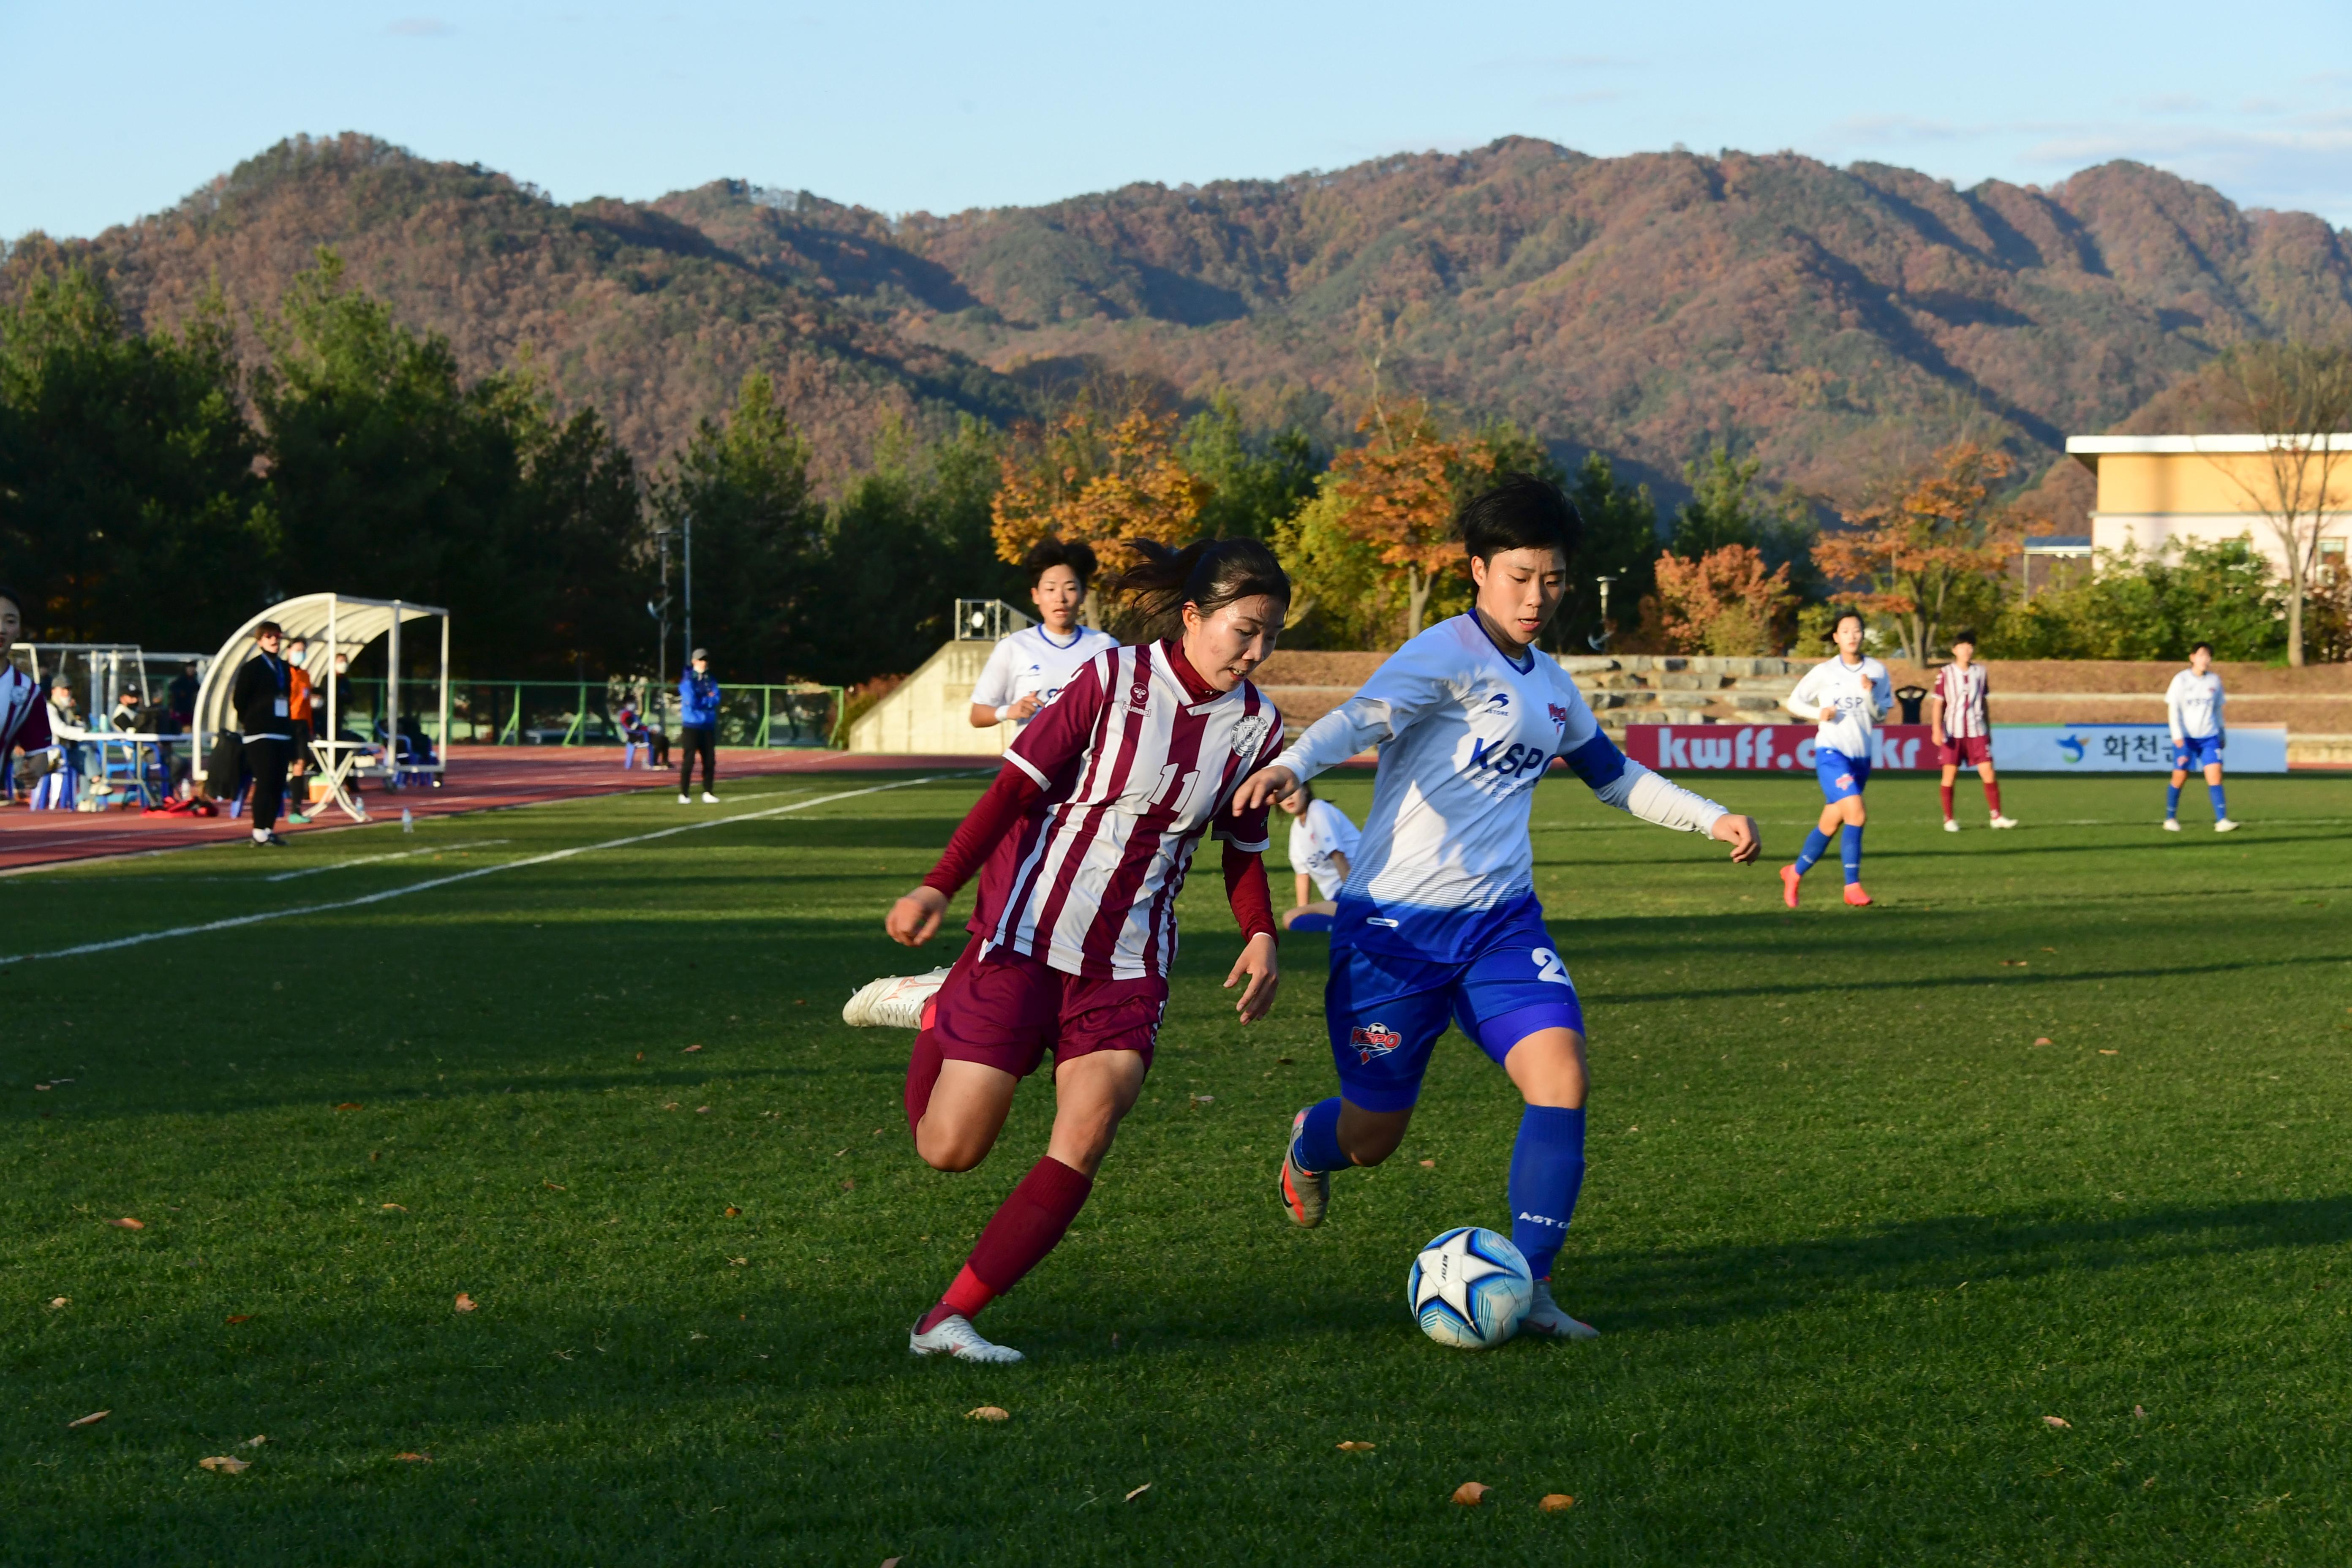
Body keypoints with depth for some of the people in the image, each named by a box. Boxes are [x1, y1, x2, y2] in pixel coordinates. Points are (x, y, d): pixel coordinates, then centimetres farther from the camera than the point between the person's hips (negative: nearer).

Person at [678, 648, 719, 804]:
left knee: (710, 761, 3)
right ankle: (683, 794, -4)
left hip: (708, 727, 5)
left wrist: (700, 701, -11)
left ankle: (708, 793, 11)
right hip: (691, 726, -5)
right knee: (688, 761, -7)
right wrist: (708, 699, -4)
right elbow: (691, 701, -16)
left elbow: (715, 700, -1)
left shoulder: (711, 680, 12)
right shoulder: (687, 680, -4)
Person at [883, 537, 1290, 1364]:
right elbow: (1016, 787, -10)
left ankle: (946, 1321, -7)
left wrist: (1260, 936, -3)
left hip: (1126, 968, 4)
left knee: (1083, 1146, -15)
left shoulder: (1256, 727, 3)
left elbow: (1244, 849, 16)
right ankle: (936, 1014, 31)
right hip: (1026, 935, -4)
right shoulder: (1114, 680, -11)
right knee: (950, 1149, -1)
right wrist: (938, 887, -19)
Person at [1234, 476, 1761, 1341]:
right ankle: (1308, 1149, 43)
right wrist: (1291, 764, -49)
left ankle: (1528, 1288, -7)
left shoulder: (1551, 684, 13)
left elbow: (1612, 773, 30)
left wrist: (1711, 817, 26)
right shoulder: (1449, 654, -12)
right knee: (1374, 1136, 4)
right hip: (1396, 921, -6)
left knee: (1561, 1076, -16)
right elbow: (1364, 715, -30)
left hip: (1501, 918, 6)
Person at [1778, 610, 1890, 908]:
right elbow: (1794, 701, 7)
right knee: (1856, 814, -22)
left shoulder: (1877, 671, 5)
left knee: (1830, 823, 9)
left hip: (1861, 755, 4)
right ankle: (1852, 886, -17)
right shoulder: (1824, 672, -2)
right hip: (1831, 752, -4)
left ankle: (1795, 873, 28)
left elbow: (1881, 716, 7)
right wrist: (1818, 713, -11)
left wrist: (1870, 695, -12)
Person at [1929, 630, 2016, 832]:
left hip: (1977, 732, 2)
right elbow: (1938, 703, -2)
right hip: (1953, 732, -2)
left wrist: (1988, 730, 18)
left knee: (1988, 773, -4)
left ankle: (1997, 817, 2)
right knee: (1950, 775, -1)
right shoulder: (1945, 674, -2)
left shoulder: (1980, 672, 9)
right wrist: (1937, 730, -12)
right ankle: (1948, 819, 9)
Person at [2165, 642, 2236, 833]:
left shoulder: (2214, 681, 7)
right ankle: (2170, 819, 18)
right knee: (2180, 777, 2)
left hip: (2209, 737, 3)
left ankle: (2222, 821, -16)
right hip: (2185, 737, -3)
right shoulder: (2181, 680, -4)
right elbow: (2173, 709, -6)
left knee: (2215, 775, -11)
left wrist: (2222, 734, 18)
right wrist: (2178, 736, -15)